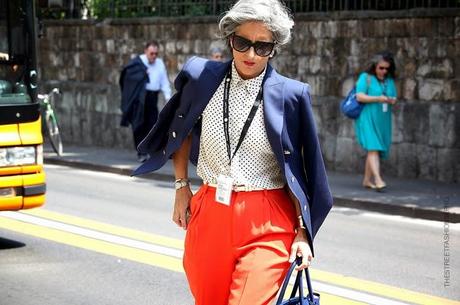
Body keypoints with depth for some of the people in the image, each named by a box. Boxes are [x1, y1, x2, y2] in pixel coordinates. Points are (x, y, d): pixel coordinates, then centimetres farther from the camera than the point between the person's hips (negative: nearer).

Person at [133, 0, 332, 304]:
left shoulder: (289, 95, -6)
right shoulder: (203, 78, 1)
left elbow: (298, 170, -1)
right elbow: (181, 132, 19)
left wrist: (302, 231, -4)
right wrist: (182, 187, 16)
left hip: (267, 224, -3)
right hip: (209, 215, 3)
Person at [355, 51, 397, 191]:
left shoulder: (389, 80, 14)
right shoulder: (365, 77, -2)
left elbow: (394, 98, 16)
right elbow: (360, 96, -11)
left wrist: (391, 100, -9)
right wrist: (378, 98, -21)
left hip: (383, 121, 6)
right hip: (368, 119, -6)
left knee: (375, 150, 7)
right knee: (373, 148, -17)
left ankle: (367, 180, 16)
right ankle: (378, 180, -27)